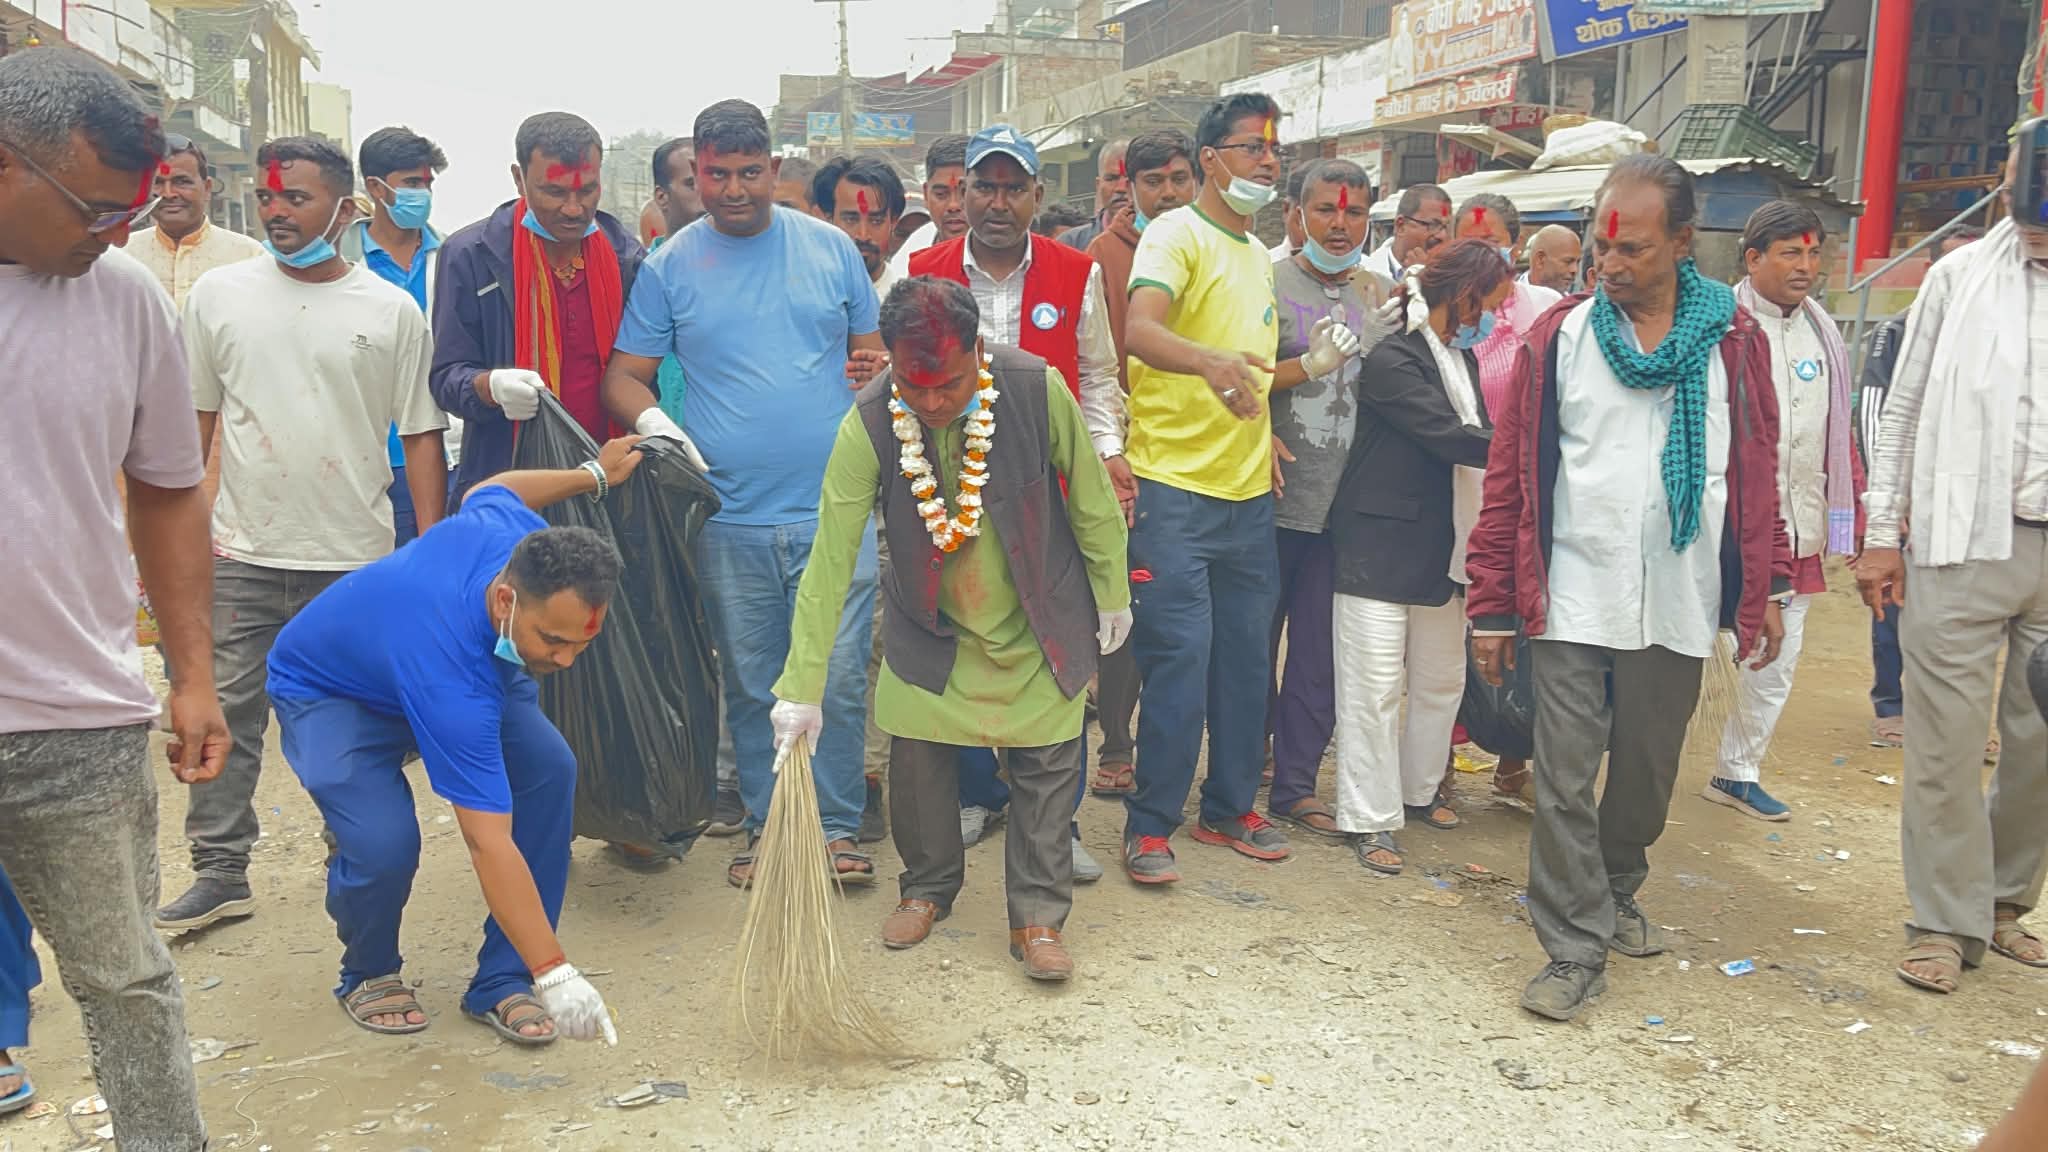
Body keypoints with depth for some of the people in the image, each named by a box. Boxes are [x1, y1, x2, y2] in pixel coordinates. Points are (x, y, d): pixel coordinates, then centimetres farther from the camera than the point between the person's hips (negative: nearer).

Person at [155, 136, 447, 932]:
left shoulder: (392, 311, -1)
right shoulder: (218, 294, 4)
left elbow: (422, 438, 1)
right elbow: (192, 422, 9)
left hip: (356, 561, -1)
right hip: (239, 553, 2)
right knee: (225, 716, 6)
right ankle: (220, 874, 18)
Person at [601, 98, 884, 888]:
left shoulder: (831, 248, 7)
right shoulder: (670, 266, 5)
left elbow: (875, 355, 14)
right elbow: (625, 375, 7)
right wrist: (653, 422, -14)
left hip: (835, 509, 0)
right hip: (730, 518, 0)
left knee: (839, 681, -1)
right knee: (750, 687, 9)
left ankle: (838, 826, 15)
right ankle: (766, 827, 24)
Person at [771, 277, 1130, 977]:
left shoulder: (1038, 389, -23)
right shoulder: (868, 425, -23)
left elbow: (1091, 498, -7)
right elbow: (830, 561, -21)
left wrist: (1112, 594, 3)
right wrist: (803, 686, -22)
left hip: (1038, 624, 0)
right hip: (929, 629, 0)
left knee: (1046, 767, 3)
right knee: (916, 762, 5)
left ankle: (1037, 918, 19)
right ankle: (928, 887, 32)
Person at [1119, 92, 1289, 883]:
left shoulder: (1259, 255, 18)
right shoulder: (1176, 234, -8)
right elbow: (1138, 329, -27)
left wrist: (1262, 428, 14)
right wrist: (1210, 361, -45)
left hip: (1249, 491, 8)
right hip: (1174, 486, -8)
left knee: (1246, 656, 11)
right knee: (1179, 655, -7)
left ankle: (1230, 808, 25)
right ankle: (1150, 825, 5)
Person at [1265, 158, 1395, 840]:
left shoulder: (1382, 295, 12)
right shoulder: (1269, 283, -2)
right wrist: (1307, 366, -22)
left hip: (1345, 503, 4)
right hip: (1275, 498, -4)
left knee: (1321, 654, 8)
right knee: (1254, 643, 6)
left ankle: (1296, 785, 18)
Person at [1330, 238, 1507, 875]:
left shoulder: (1463, 360, 14)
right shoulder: (1392, 360, -14)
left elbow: (1477, 445, 10)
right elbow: (1452, 438, -22)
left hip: (1444, 549, 9)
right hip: (1380, 547, -9)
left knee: (1441, 680, 17)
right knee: (1374, 686, -3)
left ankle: (1419, 790, 35)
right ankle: (1370, 819, 6)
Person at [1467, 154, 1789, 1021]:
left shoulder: (1733, 341, 3)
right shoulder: (1560, 337, -2)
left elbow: (1756, 469, 9)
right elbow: (1511, 475, -2)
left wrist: (1764, 588, 7)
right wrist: (1492, 604, -4)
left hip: (1678, 606, 2)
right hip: (1572, 601, -2)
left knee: (1647, 774, 15)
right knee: (1565, 780, -2)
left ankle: (1616, 892, 39)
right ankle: (1576, 947, 9)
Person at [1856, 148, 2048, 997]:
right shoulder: (1960, 277, 4)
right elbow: (1904, 411, 6)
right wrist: (1882, 532, 1)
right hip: (1963, 544, -1)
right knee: (1947, 739, -1)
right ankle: (1946, 922, 11)